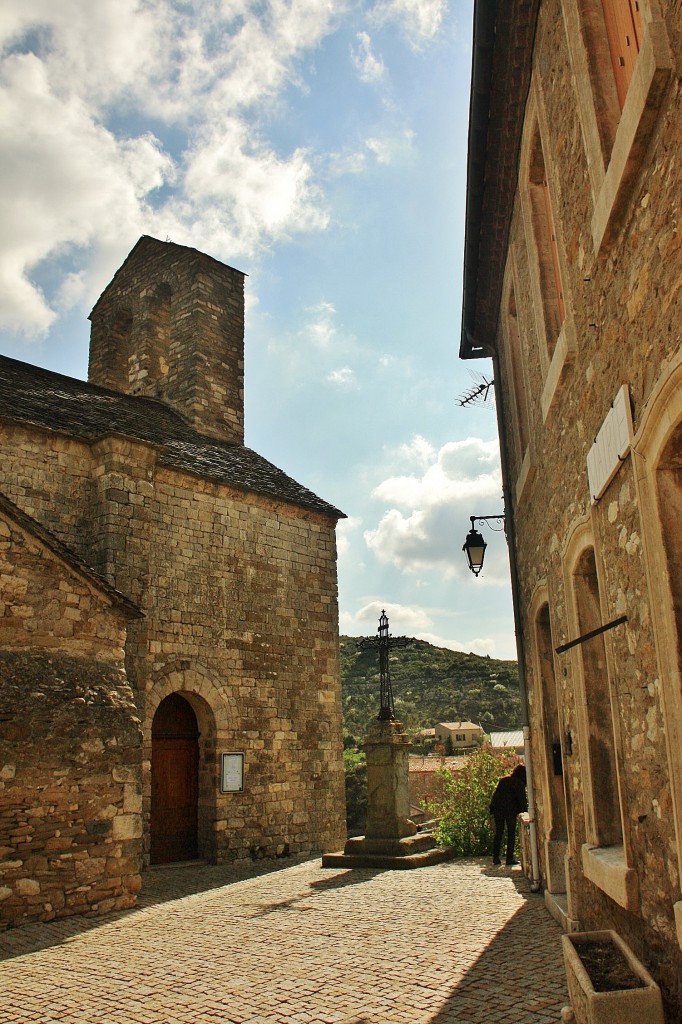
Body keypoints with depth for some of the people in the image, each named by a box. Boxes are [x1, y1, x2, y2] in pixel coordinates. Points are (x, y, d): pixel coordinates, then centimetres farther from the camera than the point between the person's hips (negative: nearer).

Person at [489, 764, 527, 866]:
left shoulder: (503, 780, 17)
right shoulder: (519, 783, -3)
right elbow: (522, 800, -5)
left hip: (498, 809, 5)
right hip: (510, 810, -5)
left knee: (498, 833, 10)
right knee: (511, 834, 4)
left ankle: (495, 857, 6)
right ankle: (510, 858, 2)